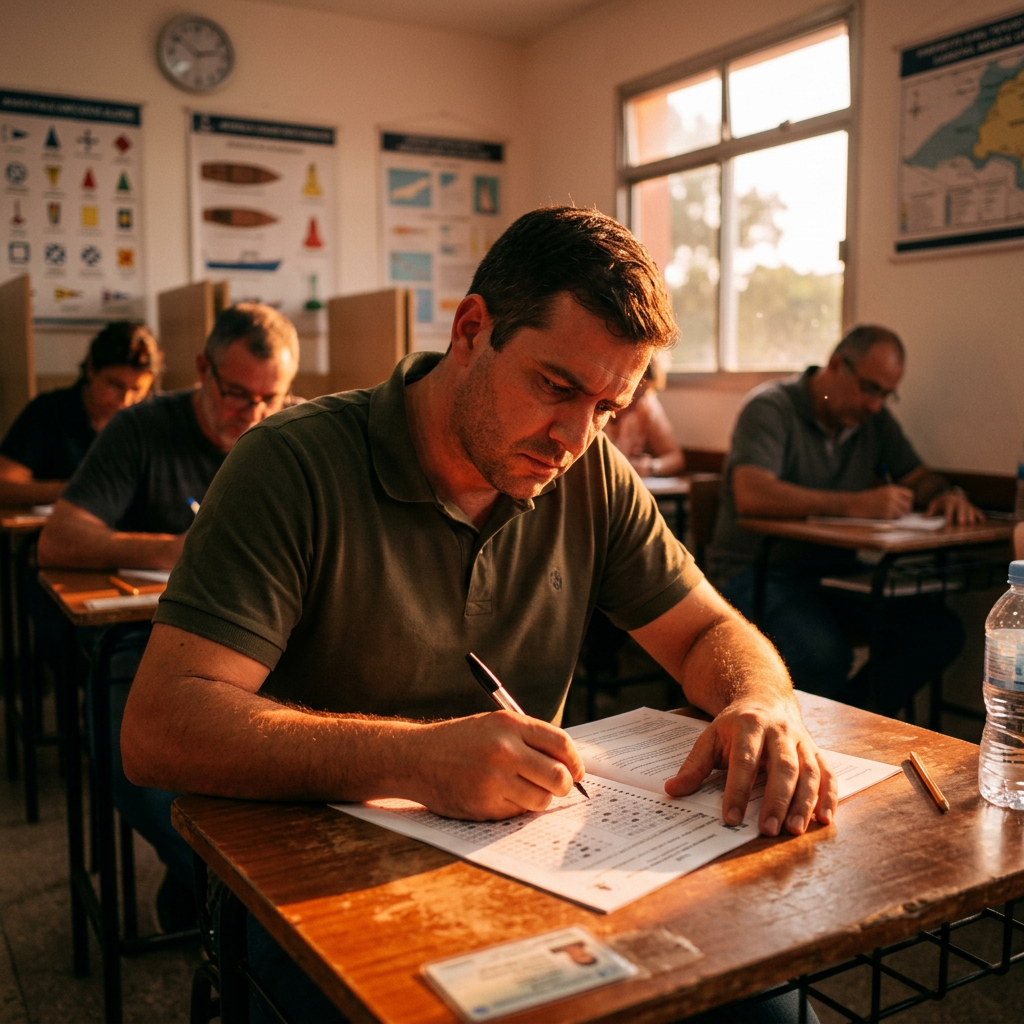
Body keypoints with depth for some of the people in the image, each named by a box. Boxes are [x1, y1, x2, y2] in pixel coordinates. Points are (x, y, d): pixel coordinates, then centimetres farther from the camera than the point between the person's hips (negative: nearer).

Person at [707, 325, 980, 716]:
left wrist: (948, 494, -7)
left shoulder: (873, 418, 12)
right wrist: (854, 504, -34)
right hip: (759, 571, -7)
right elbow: (751, 495, -27)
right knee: (824, 652, -35)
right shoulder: (771, 408, -11)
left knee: (940, 631, -15)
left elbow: (920, 477, 19)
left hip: (837, 572, 7)